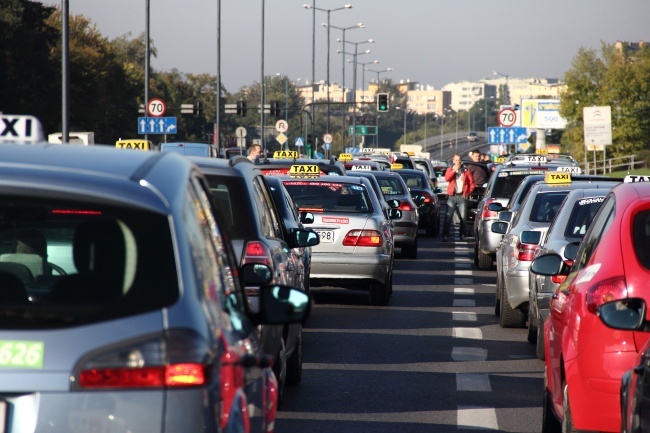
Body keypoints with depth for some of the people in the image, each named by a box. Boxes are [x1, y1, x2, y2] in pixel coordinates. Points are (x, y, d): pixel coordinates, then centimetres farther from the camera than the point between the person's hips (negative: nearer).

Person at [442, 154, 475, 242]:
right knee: (448, 216, -8)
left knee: (463, 217, 1)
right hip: (452, 196, -1)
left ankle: (462, 235, 10)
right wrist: (454, 170, -15)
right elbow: (447, 178, -9)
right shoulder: (450, 170, 11)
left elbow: (472, 184, 12)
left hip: (462, 196, 1)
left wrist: (467, 192, 2)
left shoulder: (466, 171, 10)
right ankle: (445, 235, -9)